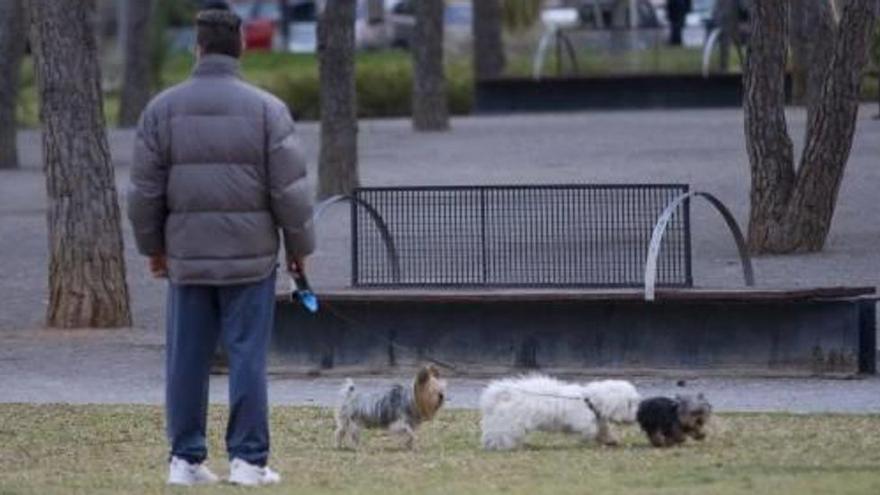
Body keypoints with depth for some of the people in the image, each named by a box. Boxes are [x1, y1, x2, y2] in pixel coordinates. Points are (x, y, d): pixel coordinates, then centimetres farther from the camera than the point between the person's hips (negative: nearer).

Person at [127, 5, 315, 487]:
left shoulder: (163, 109, 0)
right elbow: (290, 189, -6)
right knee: (247, 357, 1)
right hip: (251, 257, -2)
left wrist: (153, 246, 16)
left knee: (187, 358, 7)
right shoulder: (267, 109, -5)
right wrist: (299, 247, 7)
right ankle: (248, 459, 0)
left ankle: (186, 459, 8)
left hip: (187, 257, 2)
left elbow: (144, 190, 3)